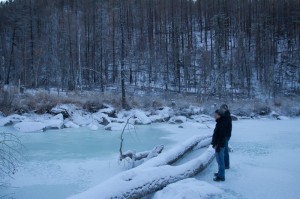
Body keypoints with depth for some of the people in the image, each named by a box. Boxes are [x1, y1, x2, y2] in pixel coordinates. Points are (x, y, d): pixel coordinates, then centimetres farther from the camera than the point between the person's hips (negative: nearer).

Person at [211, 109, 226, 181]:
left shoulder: (221, 124, -20)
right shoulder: (219, 123, 11)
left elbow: (221, 136, -24)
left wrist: (217, 146, -23)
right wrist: (214, 144, 20)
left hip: (220, 145, -10)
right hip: (218, 144, 10)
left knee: (220, 160, -4)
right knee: (219, 159, 20)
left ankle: (221, 176, 2)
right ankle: (220, 173, 32)